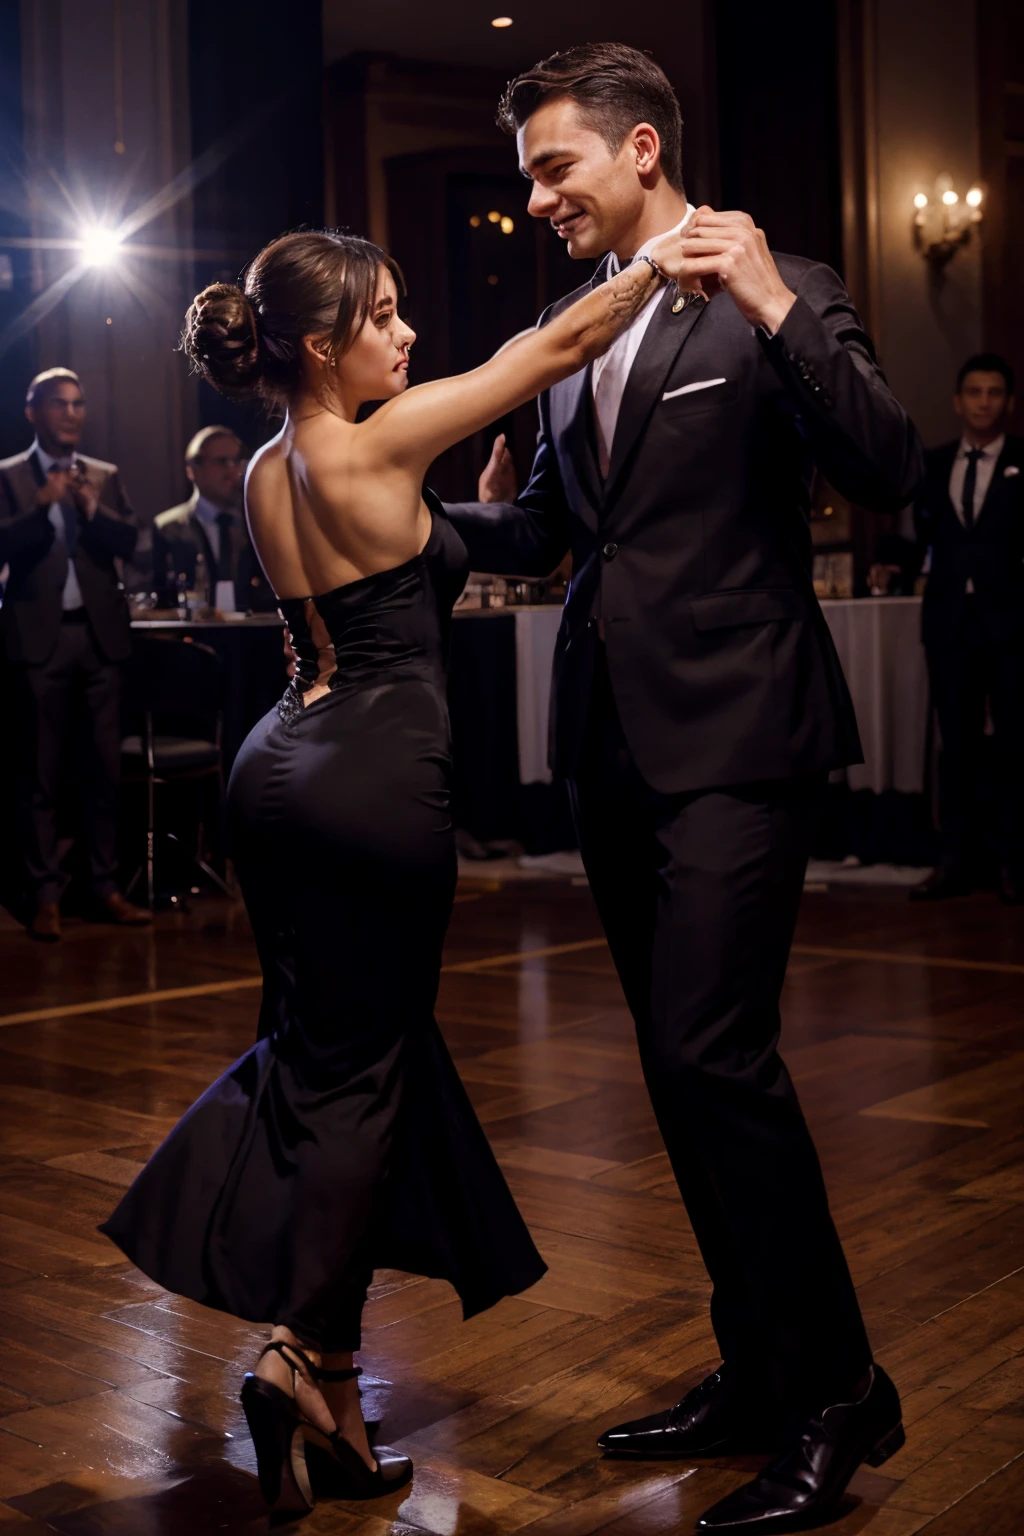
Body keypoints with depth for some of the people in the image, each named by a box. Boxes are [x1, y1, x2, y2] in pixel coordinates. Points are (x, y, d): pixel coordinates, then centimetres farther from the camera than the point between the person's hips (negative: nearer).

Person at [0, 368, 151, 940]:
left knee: (105, 768, 6)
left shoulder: (106, 477, 12)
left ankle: (106, 888, 12)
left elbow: (129, 540, 0)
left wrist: (92, 509, -17)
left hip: (101, 635, 3)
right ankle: (46, 897, 5)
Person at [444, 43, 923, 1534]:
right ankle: (758, 1371, 25)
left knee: (712, 1052, -14)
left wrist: (774, 309, -22)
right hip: (614, 740, 8)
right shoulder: (569, 329, 16)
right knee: (684, 1066, 12)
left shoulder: (776, 293, -4)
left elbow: (888, 473, -15)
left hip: (732, 736, -7)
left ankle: (838, 1394, 3)